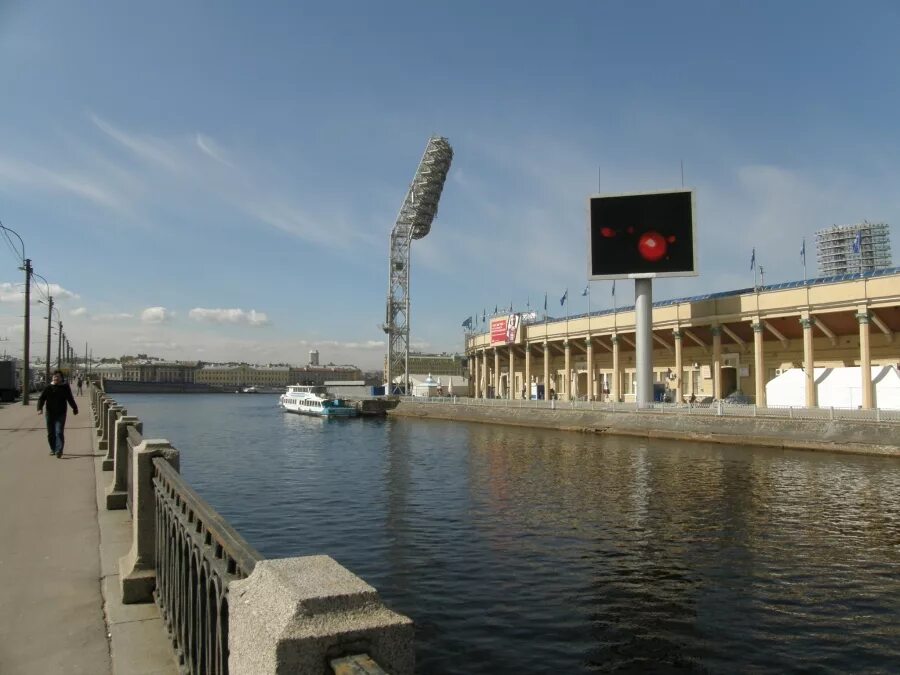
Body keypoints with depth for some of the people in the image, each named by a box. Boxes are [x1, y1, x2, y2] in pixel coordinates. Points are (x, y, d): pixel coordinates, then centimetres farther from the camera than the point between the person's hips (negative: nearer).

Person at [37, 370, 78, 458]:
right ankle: (53, 449, 27)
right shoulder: (48, 388, 4)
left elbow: (70, 399, 14)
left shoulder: (65, 387, 3)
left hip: (61, 414, -2)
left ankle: (59, 451, -15)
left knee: (59, 432, -12)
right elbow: (41, 399, -1)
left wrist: (74, 408, 20)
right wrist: (40, 408, -17)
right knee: (50, 433, 10)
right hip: (50, 414, 2)